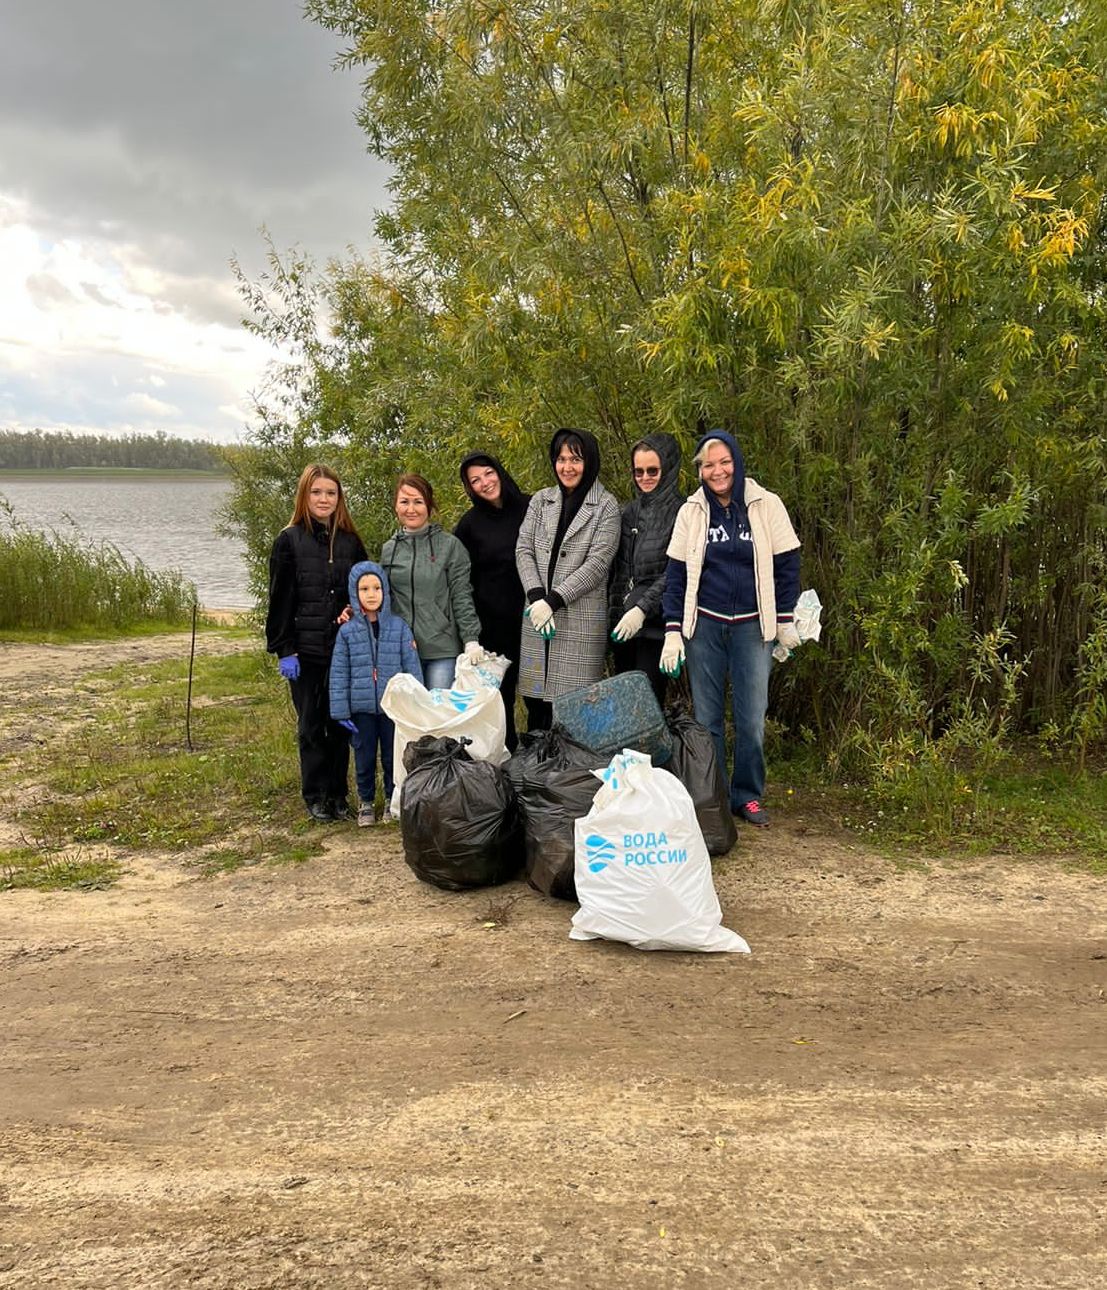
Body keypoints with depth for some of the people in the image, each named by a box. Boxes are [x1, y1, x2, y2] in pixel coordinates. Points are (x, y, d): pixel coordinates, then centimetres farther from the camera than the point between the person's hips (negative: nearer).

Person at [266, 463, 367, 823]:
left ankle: (339, 793, 19)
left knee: (340, 722, 8)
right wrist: (284, 649, -9)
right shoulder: (289, 541, -2)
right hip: (306, 650, -2)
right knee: (311, 724, 6)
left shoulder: (350, 542, 7)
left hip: (345, 648, 3)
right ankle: (316, 796, 17)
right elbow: (279, 600, -4)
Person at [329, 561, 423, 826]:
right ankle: (366, 802, 26)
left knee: (393, 755, 11)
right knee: (364, 756, 11)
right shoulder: (347, 631, -2)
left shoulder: (399, 627, -4)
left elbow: (412, 667, -1)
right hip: (362, 707, 0)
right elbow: (339, 673, -1)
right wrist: (341, 711, -4)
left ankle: (393, 799, 28)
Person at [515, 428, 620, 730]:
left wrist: (553, 600, -14)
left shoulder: (605, 506, 1)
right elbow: (523, 550, 6)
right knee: (536, 700, 7)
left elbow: (598, 562, -8)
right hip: (537, 616, 4)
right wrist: (537, 597, -10)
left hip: (581, 618, -4)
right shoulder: (541, 500, 13)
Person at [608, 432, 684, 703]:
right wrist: (612, 613, 9)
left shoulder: (680, 513, -5)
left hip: (655, 625, -6)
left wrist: (642, 609, -19)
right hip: (622, 624, 6)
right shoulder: (630, 511, 13)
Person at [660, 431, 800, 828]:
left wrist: (785, 621, 2)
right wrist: (672, 631, -3)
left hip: (752, 627, -1)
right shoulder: (691, 511, 2)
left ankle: (747, 795, 18)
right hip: (704, 625, 1)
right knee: (706, 717, 7)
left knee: (751, 719, 1)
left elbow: (786, 565, 3)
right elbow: (676, 573, 2)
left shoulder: (766, 505, -2)